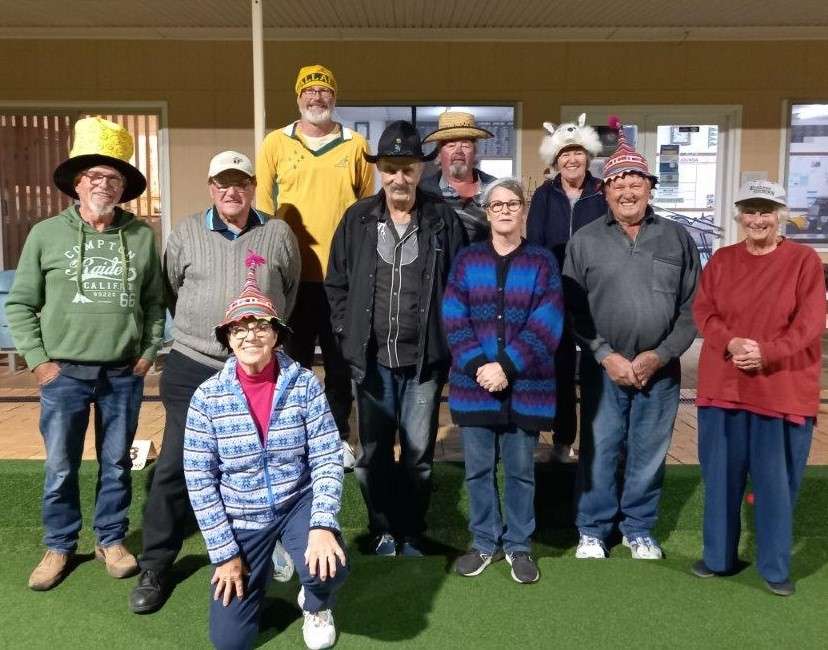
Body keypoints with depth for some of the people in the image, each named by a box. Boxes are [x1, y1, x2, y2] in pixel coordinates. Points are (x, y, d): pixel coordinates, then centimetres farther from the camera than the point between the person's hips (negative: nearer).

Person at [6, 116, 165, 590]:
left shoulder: (142, 236, 1)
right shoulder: (46, 234, -1)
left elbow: (155, 301, 9)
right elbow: (20, 305, 3)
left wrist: (149, 352, 2)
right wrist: (38, 360, -3)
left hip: (124, 375, 1)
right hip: (65, 374, -1)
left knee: (117, 465, 12)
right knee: (61, 469, 8)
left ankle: (111, 540, 29)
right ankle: (60, 547, 26)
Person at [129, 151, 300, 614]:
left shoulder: (279, 234, 4)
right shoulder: (185, 234, 3)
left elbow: (290, 295, 14)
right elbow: (172, 292, 12)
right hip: (193, 369, 0)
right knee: (175, 466, 1)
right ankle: (156, 565, 16)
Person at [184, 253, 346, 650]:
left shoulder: (305, 384, -13)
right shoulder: (207, 397, -13)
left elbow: (328, 459, -13)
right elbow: (199, 480, -9)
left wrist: (322, 524, -27)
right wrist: (224, 552, -9)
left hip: (298, 503, 0)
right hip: (240, 518, 1)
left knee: (328, 568, -29)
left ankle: (315, 606, 11)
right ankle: (262, 571, 36)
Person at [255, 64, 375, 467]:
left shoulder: (356, 146, 5)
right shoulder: (275, 144, 4)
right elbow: (262, 207, 6)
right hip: (292, 274, 0)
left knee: (340, 363, 10)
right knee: (295, 360, 10)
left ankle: (338, 437, 24)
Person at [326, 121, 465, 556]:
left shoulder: (443, 220, -1)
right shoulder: (358, 219, 3)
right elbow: (335, 283, 8)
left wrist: (448, 341, -2)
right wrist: (348, 333, 2)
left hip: (424, 359, -1)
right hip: (372, 358, 1)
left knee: (418, 453, 9)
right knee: (373, 454, 10)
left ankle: (412, 535, 27)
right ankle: (383, 531, 29)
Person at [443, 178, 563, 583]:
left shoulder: (542, 262, 2)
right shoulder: (467, 260, 5)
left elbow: (546, 325, -7)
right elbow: (453, 320, -3)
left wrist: (506, 367, -16)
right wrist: (479, 365, -16)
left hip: (525, 387, -1)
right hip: (474, 384, 1)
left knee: (520, 469, 9)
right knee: (478, 468, 9)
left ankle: (519, 546, 25)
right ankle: (485, 543, 27)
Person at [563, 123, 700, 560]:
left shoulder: (677, 238, 4)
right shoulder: (585, 241, 1)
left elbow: (692, 307, 4)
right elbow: (573, 310, -2)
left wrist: (660, 355, -6)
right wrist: (607, 356, -9)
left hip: (660, 369, 1)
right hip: (603, 368, -1)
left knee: (649, 455, 11)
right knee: (598, 452, 6)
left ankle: (639, 529, 30)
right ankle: (593, 531, 24)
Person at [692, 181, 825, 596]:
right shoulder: (721, 260, 8)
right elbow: (703, 312, 2)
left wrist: (767, 353, -21)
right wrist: (732, 343, -16)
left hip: (781, 388, -2)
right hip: (723, 386, 3)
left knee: (776, 481, 5)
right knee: (721, 476, 10)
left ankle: (775, 567, 21)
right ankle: (719, 557, 26)